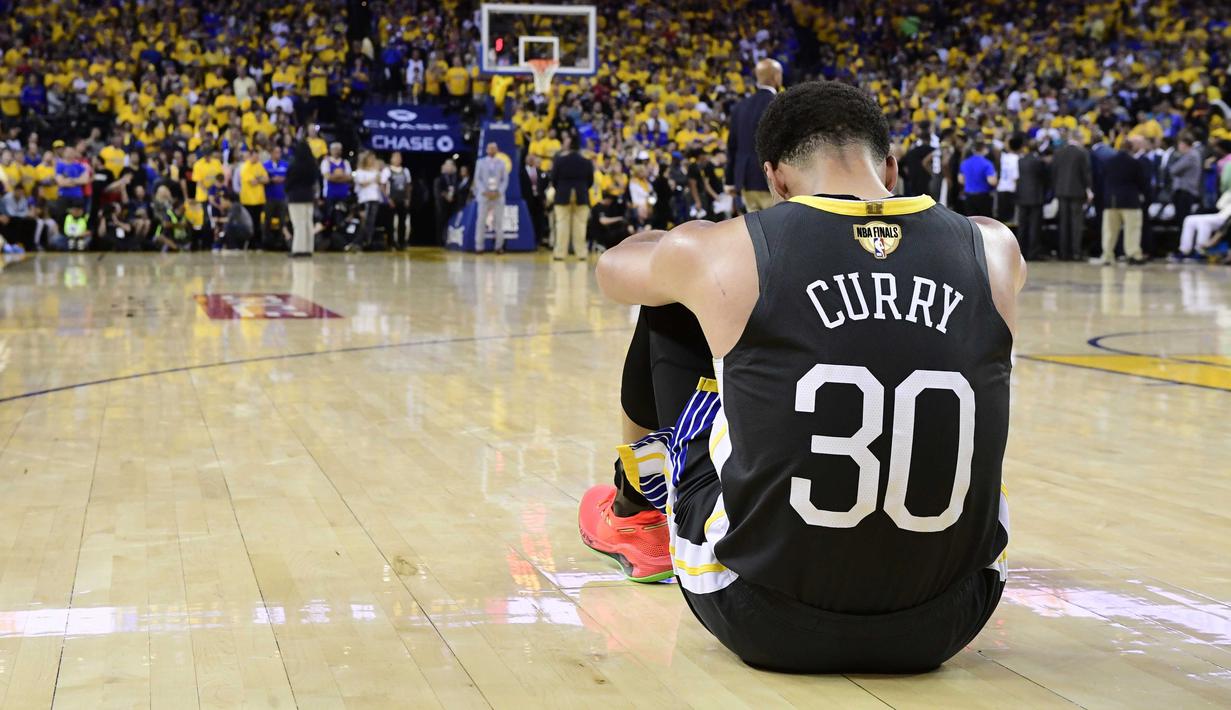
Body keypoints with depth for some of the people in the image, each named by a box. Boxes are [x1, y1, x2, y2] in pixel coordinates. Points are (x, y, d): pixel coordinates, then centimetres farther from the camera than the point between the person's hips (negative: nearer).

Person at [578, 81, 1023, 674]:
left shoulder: (722, 253, -8)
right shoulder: (993, 251, -3)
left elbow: (613, 267, 17)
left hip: (765, 625, -1)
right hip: (943, 627, 2)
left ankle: (635, 514, 46)